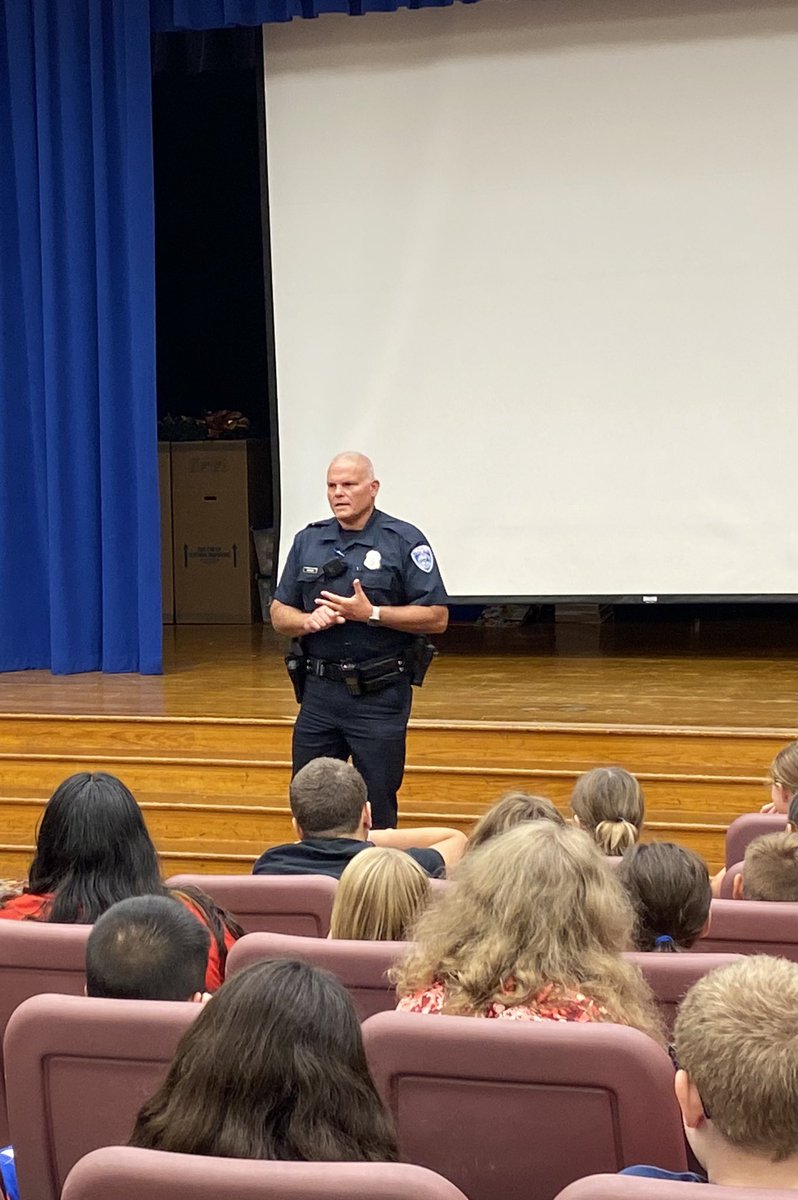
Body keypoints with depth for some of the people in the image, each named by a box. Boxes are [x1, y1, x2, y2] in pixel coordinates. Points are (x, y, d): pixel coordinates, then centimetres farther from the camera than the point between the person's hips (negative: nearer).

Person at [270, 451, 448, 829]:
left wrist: (371, 613, -16)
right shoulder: (308, 541, 11)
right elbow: (279, 614, 14)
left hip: (379, 696, -4)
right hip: (319, 693, 5)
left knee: (377, 811, 1)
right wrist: (309, 621, -9)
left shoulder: (403, 541, -4)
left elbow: (436, 617, -8)